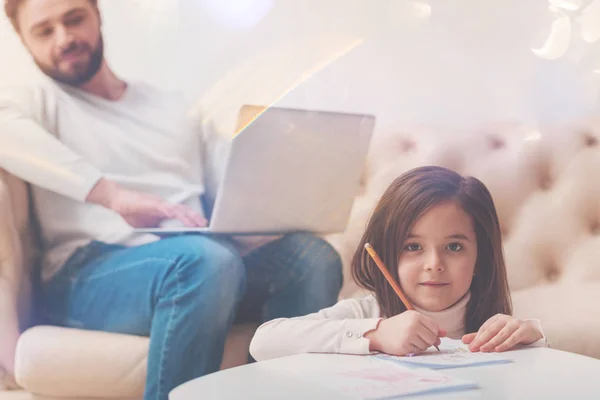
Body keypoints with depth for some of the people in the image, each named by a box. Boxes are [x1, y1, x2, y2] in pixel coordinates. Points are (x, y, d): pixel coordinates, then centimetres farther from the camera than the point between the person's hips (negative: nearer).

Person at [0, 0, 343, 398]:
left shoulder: (177, 107, 26)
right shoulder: (36, 102, 12)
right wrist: (112, 194, -25)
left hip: (197, 260, 5)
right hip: (91, 274, -4)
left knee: (312, 254, -23)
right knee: (205, 258, -36)